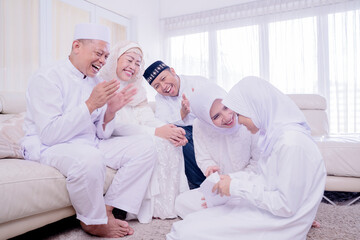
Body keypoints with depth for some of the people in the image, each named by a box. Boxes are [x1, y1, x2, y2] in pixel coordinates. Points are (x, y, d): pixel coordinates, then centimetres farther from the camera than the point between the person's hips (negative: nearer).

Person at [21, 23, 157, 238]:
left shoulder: (96, 83, 9)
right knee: (89, 157, -40)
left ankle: (108, 209, -8)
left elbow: (102, 135, 7)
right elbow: (50, 135, -22)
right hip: (47, 148, -6)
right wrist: (91, 104, -25)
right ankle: (94, 223, -10)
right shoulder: (46, 79, -10)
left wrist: (110, 112, -13)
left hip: (90, 144, 7)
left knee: (145, 146, -7)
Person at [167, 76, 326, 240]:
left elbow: (286, 206, -22)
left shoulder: (292, 142, -23)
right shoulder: (274, 134, 7)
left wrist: (237, 187, -17)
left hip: (281, 226, -9)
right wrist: (231, 178, 2)